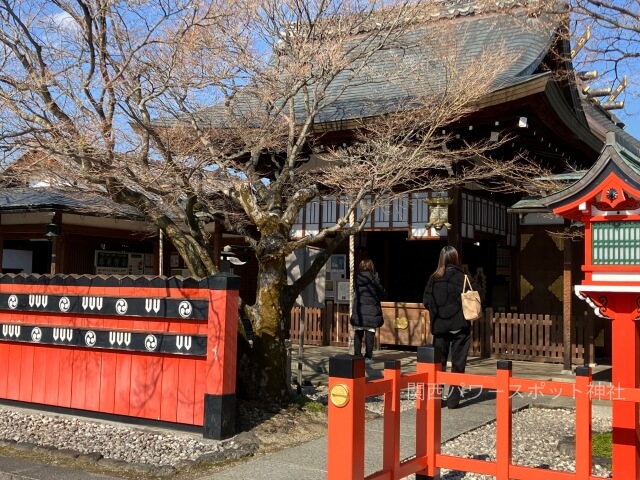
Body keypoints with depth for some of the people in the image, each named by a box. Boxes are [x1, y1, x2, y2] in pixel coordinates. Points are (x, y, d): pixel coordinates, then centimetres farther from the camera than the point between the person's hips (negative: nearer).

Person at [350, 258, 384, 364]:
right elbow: (380, 292, -1)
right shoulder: (374, 279, -9)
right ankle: (368, 357, 2)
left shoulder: (356, 279, 1)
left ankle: (357, 355, 8)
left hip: (358, 310, 3)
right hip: (371, 310, -3)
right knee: (370, 334, 2)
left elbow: (355, 291, 10)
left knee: (358, 334, 8)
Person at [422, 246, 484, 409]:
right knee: (458, 362, 6)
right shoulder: (463, 277, -8)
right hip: (460, 326, -2)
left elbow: (426, 301, -1)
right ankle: (453, 398, 7)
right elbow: (480, 295, -7)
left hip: (439, 326, 2)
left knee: (438, 362, 10)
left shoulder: (434, 279, -2)